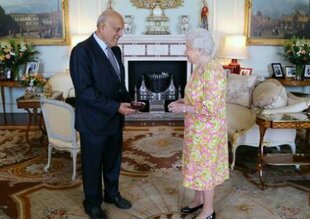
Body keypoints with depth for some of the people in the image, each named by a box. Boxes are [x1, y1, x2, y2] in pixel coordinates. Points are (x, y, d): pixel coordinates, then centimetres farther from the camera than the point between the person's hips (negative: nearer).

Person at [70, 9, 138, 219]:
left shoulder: (115, 50, 7)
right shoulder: (82, 51, -18)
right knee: (93, 164, 11)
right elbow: (84, 90, -24)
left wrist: (127, 101, 0)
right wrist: (115, 107, -25)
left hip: (114, 119, 7)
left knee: (113, 160, 20)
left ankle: (112, 193, 42)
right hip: (94, 121, -7)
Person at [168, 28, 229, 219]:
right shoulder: (200, 67, 5)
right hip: (197, 128, 9)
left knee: (205, 166, 4)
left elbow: (209, 108, -28)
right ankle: (199, 200, 39)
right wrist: (183, 101, 2)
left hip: (208, 129, -9)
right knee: (198, 164, 20)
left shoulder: (213, 71, -25)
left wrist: (184, 108, -19)